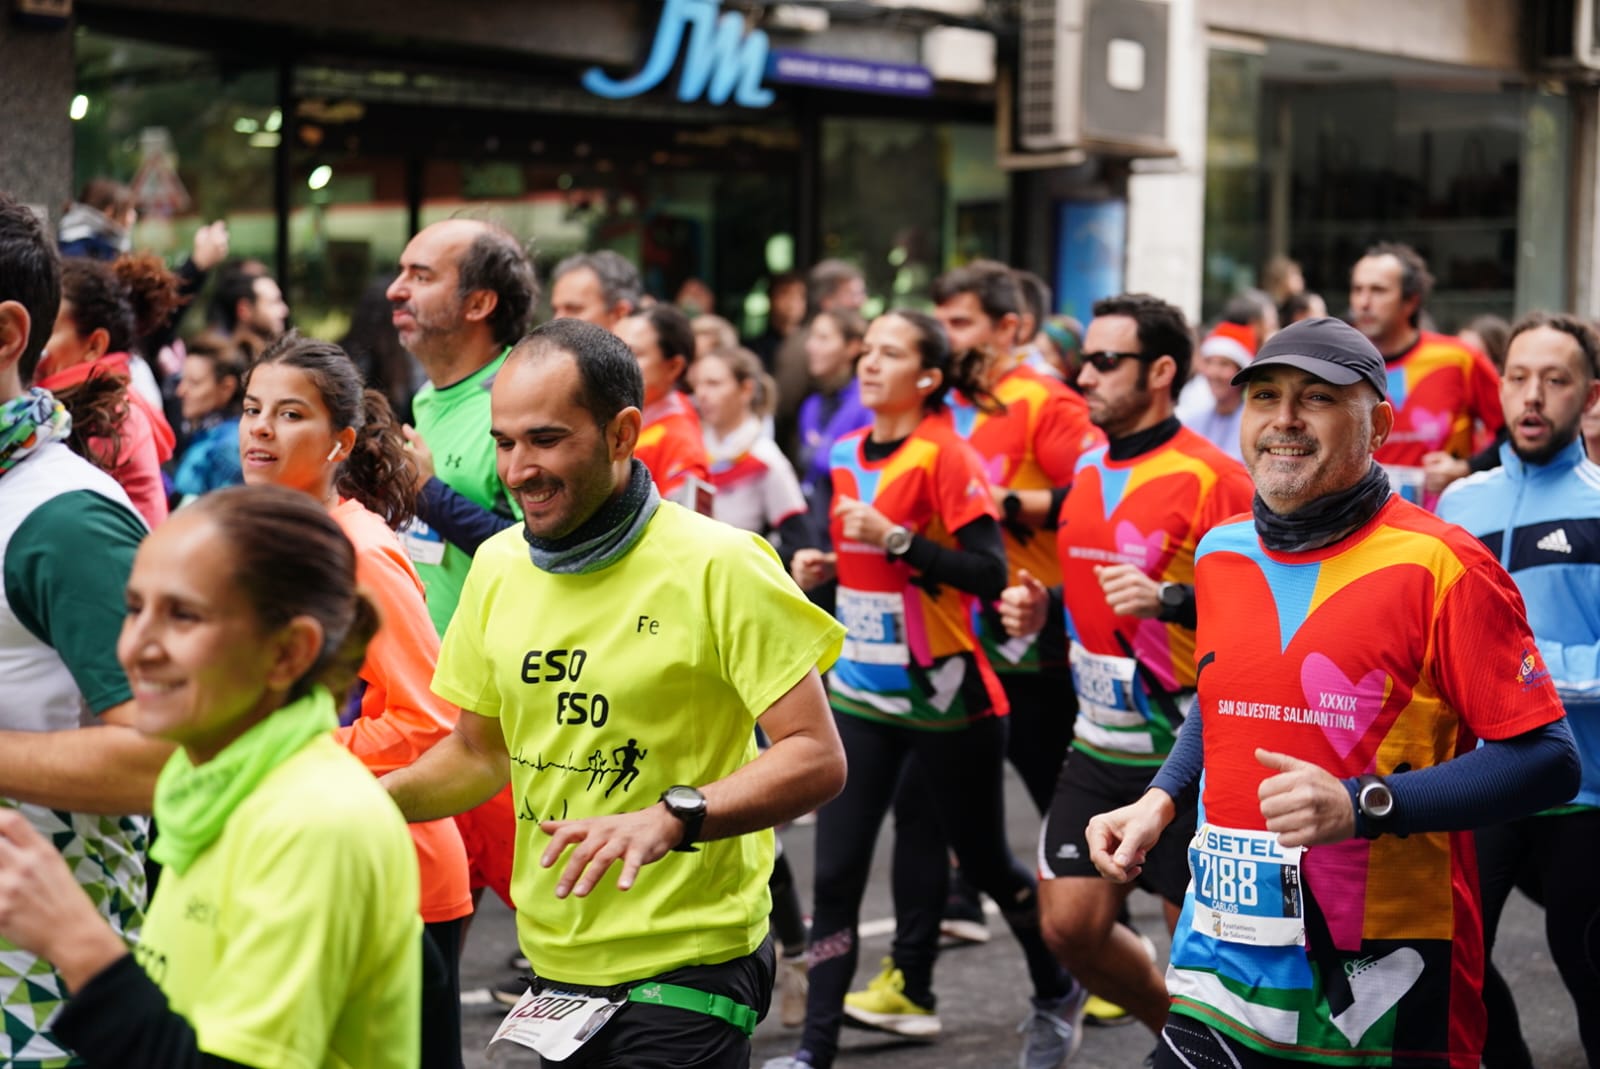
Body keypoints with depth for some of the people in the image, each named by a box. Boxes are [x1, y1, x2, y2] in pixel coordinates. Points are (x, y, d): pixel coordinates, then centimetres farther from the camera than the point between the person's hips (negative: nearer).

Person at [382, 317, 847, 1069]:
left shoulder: (718, 565, -14)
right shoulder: (497, 565, 4)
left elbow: (816, 758, -17)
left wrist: (668, 817, -30)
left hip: (686, 963, -5)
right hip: (554, 963, 6)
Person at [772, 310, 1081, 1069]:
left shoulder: (945, 456, -14)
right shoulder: (848, 454, 7)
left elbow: (990, 574, -21)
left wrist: (894, 538, -26)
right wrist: (824, 565, 4)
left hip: (942, 692, -5)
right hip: (860, 691, 6)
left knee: (985, 863, 10)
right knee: (835, 877, -2)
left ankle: (1055, 994, 36)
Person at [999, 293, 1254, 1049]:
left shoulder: (1211, 477, -15)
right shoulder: (1086, 470, 10)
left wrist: (1168, 600, -32)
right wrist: (1044, 607, 6)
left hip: (1187, 751, -7)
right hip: (1099, 743, 7)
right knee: (1070, 924, 7)